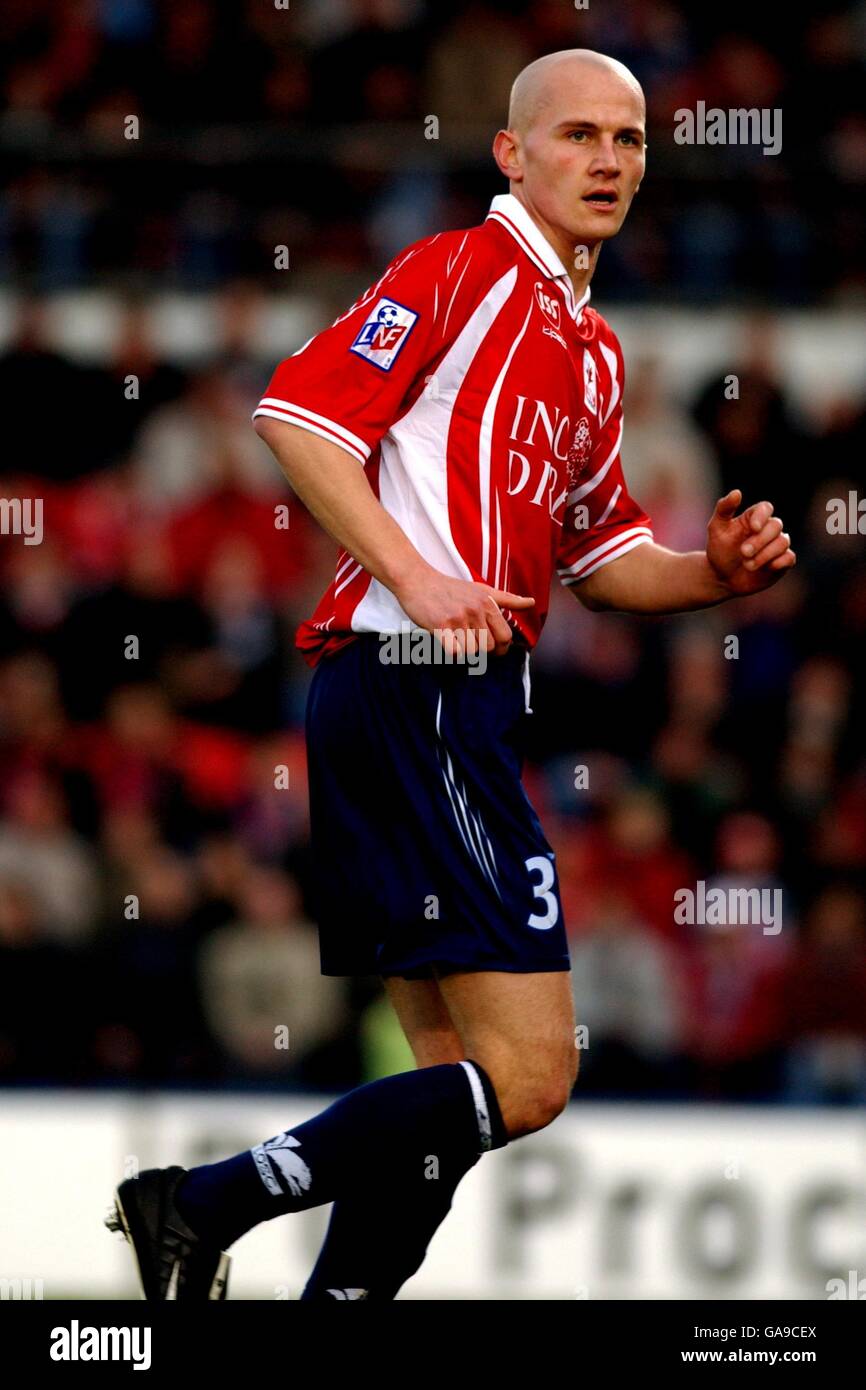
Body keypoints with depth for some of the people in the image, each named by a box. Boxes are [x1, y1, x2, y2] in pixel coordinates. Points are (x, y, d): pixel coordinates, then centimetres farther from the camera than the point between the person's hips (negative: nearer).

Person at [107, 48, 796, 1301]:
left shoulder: (594, 352, 23)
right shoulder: (467, 269, -4)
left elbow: (599, 554, 29)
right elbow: (297, 411, -13)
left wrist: (714, 574, 9)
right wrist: (416, 577, -21)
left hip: (456, 711, 10)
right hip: (419, 692, -10)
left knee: (454, 1081, 9)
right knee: (527, 1074, -14)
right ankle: (205, 1207, -14)